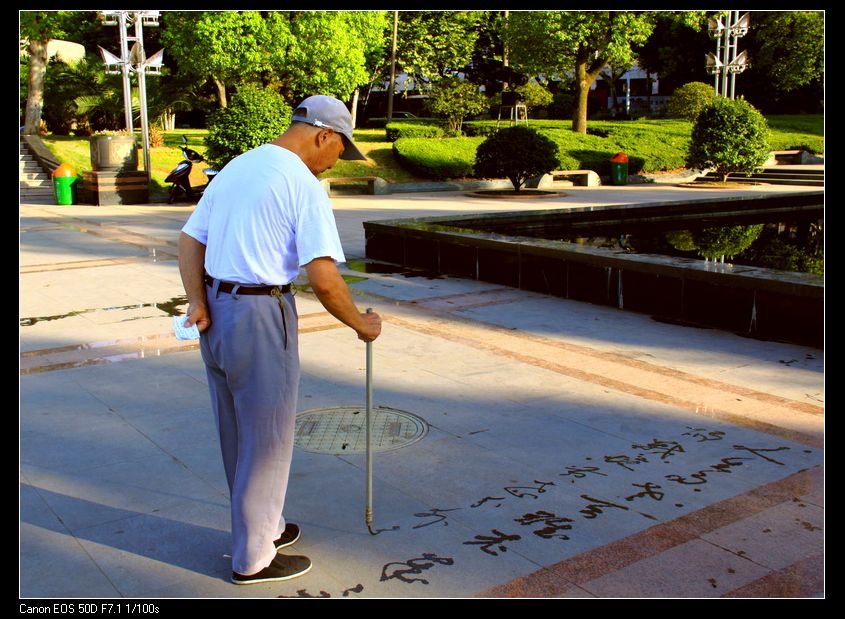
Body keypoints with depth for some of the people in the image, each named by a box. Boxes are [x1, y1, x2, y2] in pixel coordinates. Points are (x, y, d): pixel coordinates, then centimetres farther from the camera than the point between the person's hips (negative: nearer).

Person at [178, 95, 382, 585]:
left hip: (214, 315, 9)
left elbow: (190, 240, 9)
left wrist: (198, 301, -2)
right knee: (266, 440, 6)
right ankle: (254, 558, 19)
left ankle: (263, 526, 38)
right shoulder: (303, 184, -13)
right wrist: (360, 322, -5)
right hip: (260, 316, -8)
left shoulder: (235, 167, 12)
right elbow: (324, 278, -20)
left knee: (239, 435, 20)